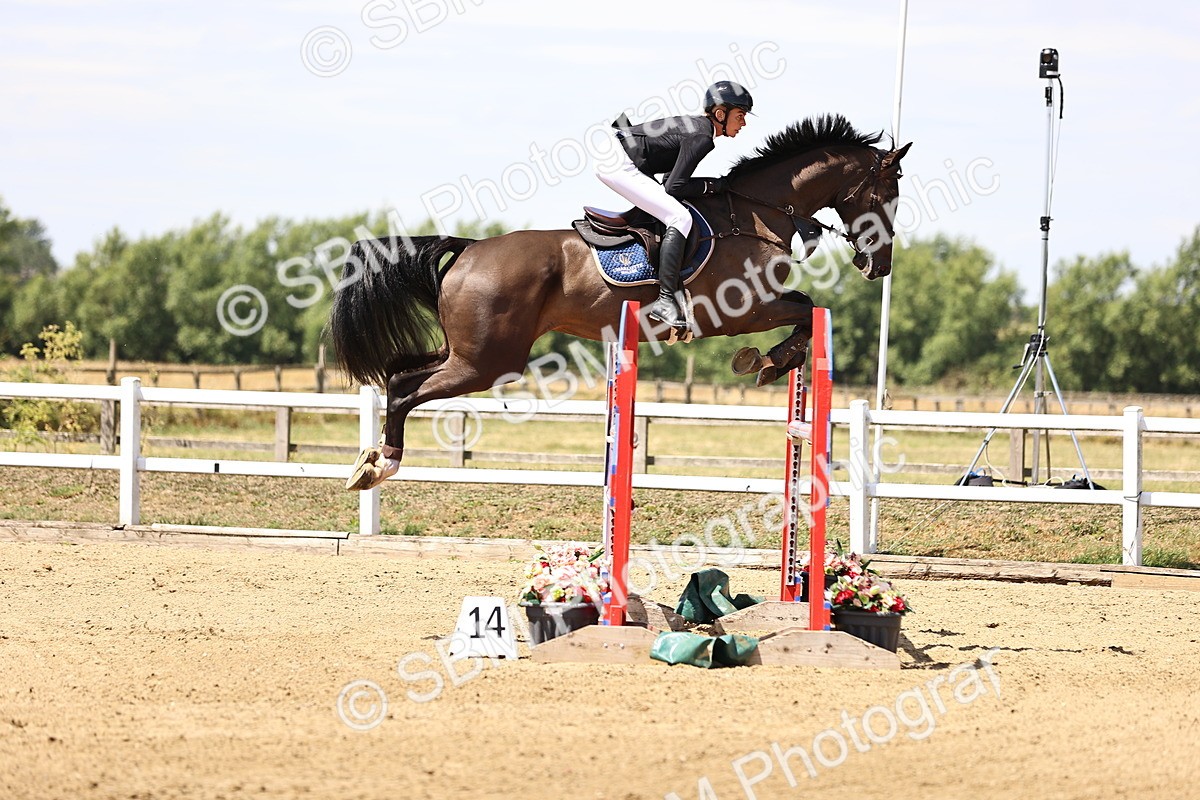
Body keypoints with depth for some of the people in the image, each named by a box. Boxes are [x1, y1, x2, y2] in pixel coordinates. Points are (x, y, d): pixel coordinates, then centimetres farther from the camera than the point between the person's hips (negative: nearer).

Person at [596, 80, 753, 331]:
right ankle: (666, 300, -23)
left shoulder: (695, 126, 17)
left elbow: (669, 179, 21)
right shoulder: (701, 137, -13)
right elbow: (674, 187, -16)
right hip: (619, 166, -11)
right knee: (679, 218, -16)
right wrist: (715, 185, -5)